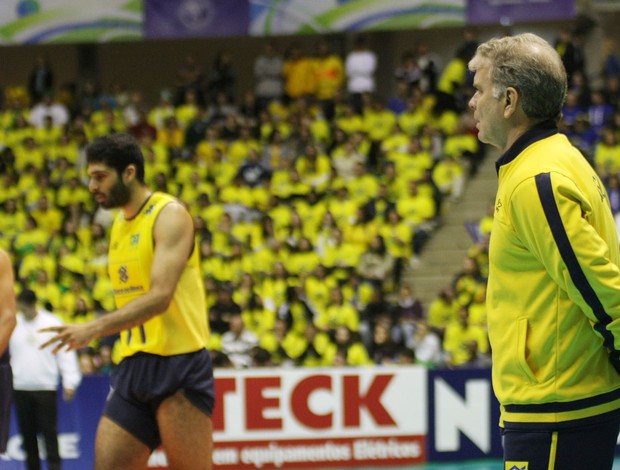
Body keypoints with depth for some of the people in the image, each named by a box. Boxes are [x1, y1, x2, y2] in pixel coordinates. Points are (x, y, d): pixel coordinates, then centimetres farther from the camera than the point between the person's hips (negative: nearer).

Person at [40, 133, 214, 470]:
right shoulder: (119, 224, 17)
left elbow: (160, 297, -22)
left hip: (178, 364, -8)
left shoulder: (169, 215, -10)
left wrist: (95, 329, -28)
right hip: (133, 366, 8)